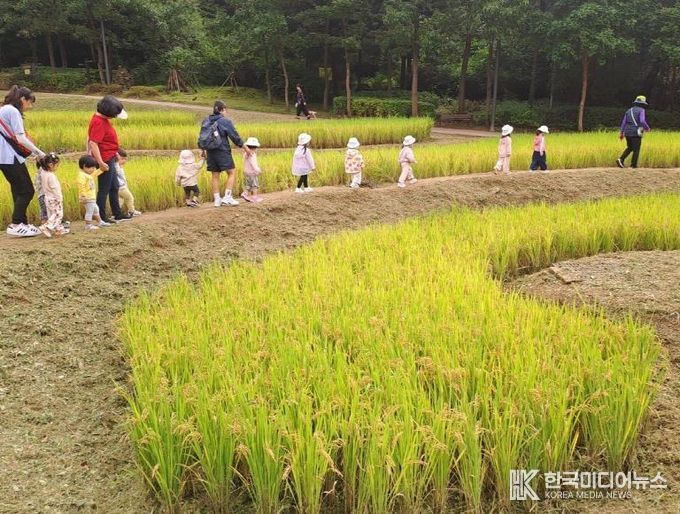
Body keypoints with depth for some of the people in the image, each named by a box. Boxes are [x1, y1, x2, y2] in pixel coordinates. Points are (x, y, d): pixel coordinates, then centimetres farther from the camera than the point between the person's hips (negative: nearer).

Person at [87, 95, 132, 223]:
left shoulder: (103, 119, 8)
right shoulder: (99, 122, -22)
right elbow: (93, 143, -27)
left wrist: (115, 152, 21)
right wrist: (101, 163, -27)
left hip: (109, 159, 10)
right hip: (105, 161, -10)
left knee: (114, 188, 18)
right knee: (104, 190, 0)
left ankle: (118, 214, 29)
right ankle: (101, 218, 10)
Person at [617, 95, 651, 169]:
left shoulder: (629, 110, 15)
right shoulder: (641, 110, -4)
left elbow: (624, 122, 12)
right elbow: (642, 121, -17)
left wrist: (621, 133, 13)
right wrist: (647, 128, 0)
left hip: (627, 132, 6)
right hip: (636, 133, -6)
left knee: (629, 148, 19)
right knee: (636, 149, 5)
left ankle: (621, 159, 0)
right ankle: (633, 164, 6)